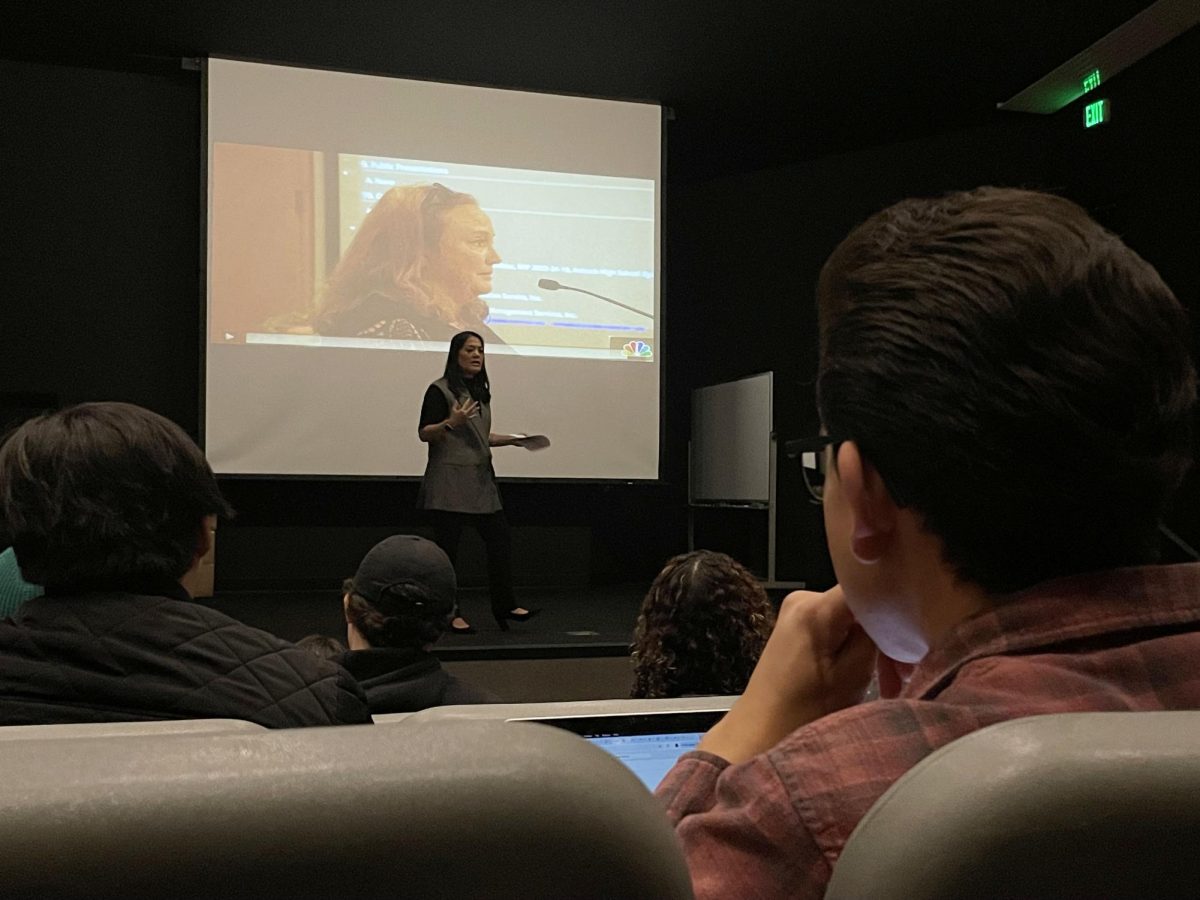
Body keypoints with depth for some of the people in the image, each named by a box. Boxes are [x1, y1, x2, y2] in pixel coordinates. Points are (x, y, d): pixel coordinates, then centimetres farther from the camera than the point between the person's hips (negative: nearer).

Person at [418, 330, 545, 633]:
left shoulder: (481, 391, 17)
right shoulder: (440, 390, -6)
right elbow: (424, 433, -10)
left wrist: (511, 439, 11)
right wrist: (451, 422, -27)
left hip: (480, 478, 7)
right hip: (449, 483, -7)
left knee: (501, 539, 3)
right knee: (448, 547, -1)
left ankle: (504, 605, 11)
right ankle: (449, 613, 9)